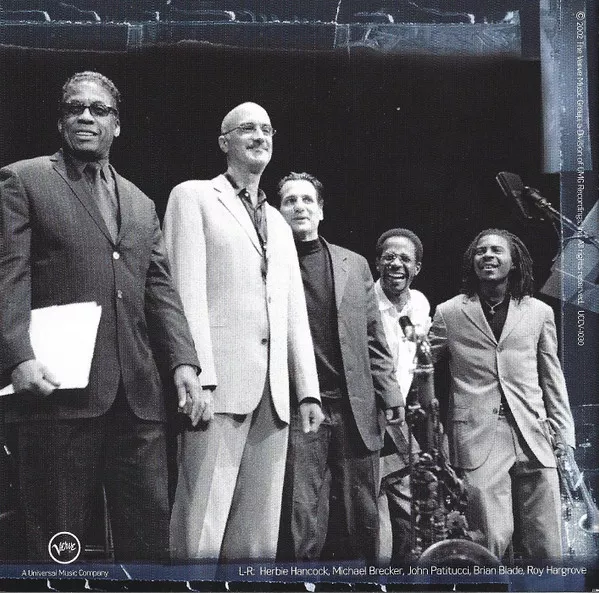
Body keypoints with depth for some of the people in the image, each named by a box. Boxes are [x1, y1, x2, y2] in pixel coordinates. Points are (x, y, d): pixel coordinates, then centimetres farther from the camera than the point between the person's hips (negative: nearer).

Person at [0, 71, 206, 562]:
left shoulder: (142, 204, 22)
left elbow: (161, 290, 14)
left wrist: (183, 361, -1)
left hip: (138, 393, 5)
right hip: (61, 388, -4)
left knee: (149, 534, 6)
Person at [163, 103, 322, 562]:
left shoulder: (279, 224, 25)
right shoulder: (193, 197, 7)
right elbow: (187, 291, -5)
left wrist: (309, 390, 11)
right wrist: (199, 378, -15)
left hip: (274, 390, 6)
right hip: (220, 383, -6)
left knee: (259, 537, 5)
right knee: (201, 532, -8)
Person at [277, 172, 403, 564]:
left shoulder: (355, 264, 13)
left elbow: (374, 340, 13)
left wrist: (390, 395, 5)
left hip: (357, 410, 3)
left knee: (362, 523, 9)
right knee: (303, 524, -2)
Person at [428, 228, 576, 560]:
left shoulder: (539, 313, 12)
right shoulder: (449, 312, 7)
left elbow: (552, 380, 15)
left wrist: (565, 439, 10)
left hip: (534, 439, 2)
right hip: (478, 439, -2)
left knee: (546, 547, 3)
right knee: (492, 541, -9)